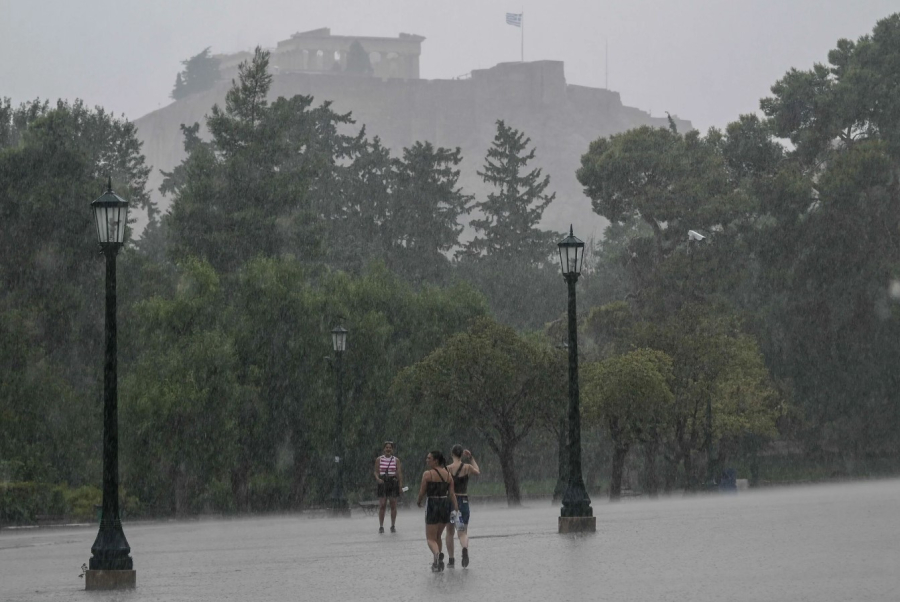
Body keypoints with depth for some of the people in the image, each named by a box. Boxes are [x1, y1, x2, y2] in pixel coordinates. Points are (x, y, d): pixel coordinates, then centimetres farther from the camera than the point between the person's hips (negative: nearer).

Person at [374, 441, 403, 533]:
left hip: (393, 482, 1)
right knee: (382, 505, -6)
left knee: (393, 505, 1)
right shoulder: (379, 459, 6)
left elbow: (399, 473, 1)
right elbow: (376, 471, 6)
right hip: (382, 483, -1)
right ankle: (381, 526, -2)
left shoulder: (396, 460, 5)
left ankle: (393, 526, 9)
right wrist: (377, 478, -14)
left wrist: (401, 484, -10)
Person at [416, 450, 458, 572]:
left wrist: (419, 501, 14)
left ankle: (437, 554, -31)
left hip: (433, 505, -5)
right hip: (446, 505, 5)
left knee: (430, 538, -1)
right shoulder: (448, 474, 5)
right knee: (438, 536, 22)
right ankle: (437, 562, 23)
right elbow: (452, 493, 1)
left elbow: (422, 492, -6)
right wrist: (456, 509, 1)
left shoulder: (427, 474, -9)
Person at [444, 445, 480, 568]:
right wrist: (471, 458, 22)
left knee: (450, 532, 16)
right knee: (463, 532, 3)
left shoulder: (448, 469, -7)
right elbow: (478, 472, 18)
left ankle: (451, 559, 18)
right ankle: (465, 548, -29)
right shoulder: (467, 467, -4)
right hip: (463, 501, 0)